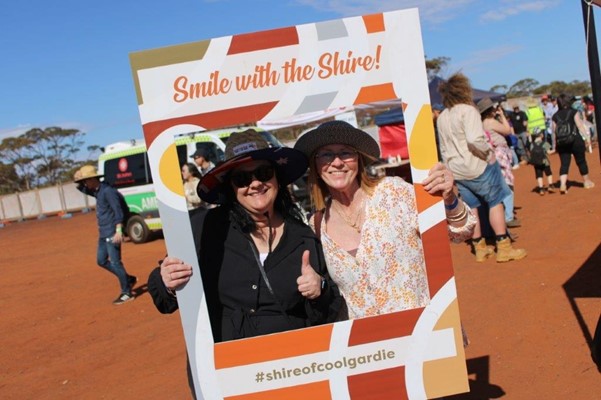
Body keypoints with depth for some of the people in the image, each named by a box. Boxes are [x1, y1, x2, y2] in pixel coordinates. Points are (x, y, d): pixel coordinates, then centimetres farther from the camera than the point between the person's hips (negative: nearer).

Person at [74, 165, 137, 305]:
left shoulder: (107, 191, -16)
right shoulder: (97, 191, 12)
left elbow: (118, 211, -22)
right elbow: (84, 189, 31)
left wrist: (118, 230, -29)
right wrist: (79, 184, 8)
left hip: (112, 233, -10)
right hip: (103, 233, 10)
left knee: (115, 263, -5)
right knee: (101, 261, 14)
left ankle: (127, 293, 5)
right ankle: (129, 279, 23)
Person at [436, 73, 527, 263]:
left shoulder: (442, 117, 7)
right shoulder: (468, 110, -15)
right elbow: (475, 139, -27)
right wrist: (489, 153, -12)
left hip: (455, 170, 6)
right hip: (475, 167, -6)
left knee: (471, 207, 15)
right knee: (495, 202, 7)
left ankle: (479, 248, 22)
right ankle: (504, 247, 8)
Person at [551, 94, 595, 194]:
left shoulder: (555, 116, 5)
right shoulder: (573, 112, -2)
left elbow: (554, 131, 6)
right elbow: (580, 126, -6)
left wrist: (555, 144, 14)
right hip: (575, 140, -2)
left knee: (564, 163, 1)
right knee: (581, 161, 13)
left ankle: (562, 185, -16)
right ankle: (587, 181, 27)